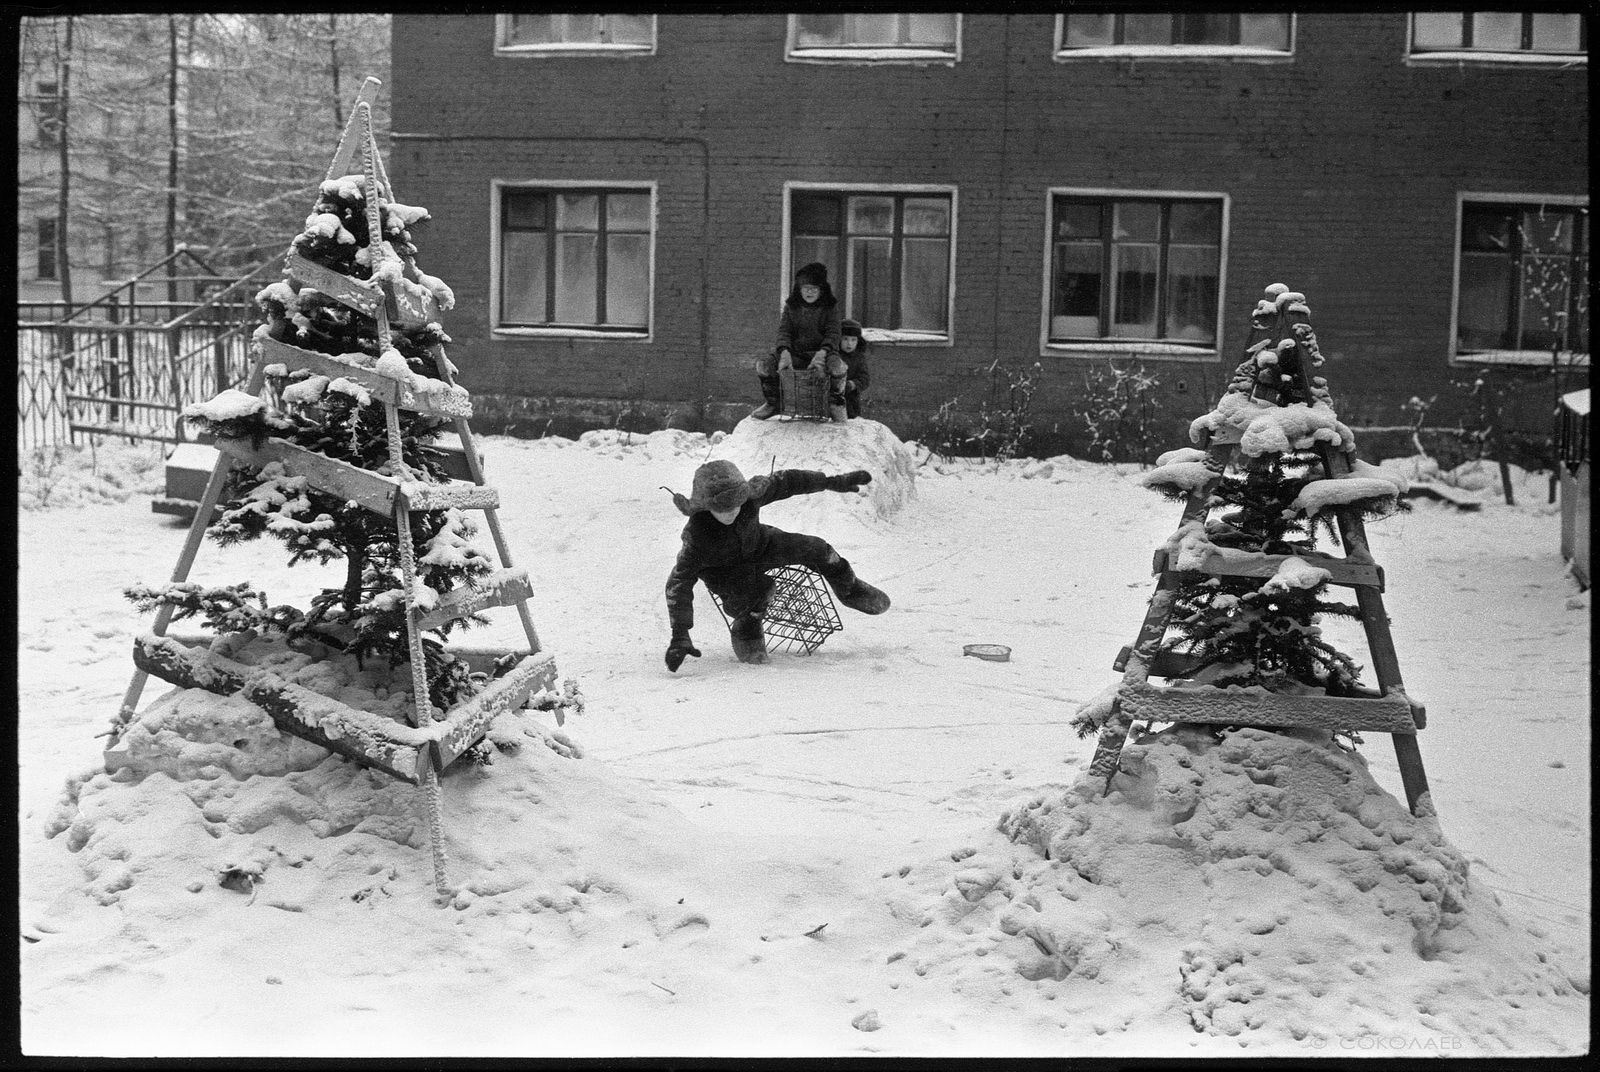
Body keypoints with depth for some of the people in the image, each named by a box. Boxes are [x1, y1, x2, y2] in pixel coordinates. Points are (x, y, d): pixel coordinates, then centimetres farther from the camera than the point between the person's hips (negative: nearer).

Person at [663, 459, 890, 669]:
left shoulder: (750, 494, -32)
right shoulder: (696, 534, -39)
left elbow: (785, 481, -15)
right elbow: (678, 583, -36)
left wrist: (832, 482, -9)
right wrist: (679, 637, -41)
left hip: (757, 545, 4)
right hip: (725, 570, -4)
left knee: (814, 548, -9)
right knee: (757, 587, -33)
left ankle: (850, 590, 21)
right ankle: (746, 633, -1)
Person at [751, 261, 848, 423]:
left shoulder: (830, 307, 2)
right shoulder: (791, 307, 8)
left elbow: (833, 334, -8)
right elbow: (784, 331, -2)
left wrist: (822, 353, -30)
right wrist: (784, 352, -24)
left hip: (821, 353, -2)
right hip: (795, 353, 2)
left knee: (837, 365, -38)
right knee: (763, 363, -23)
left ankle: (836, 404, -10)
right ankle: (772, 402, 2)